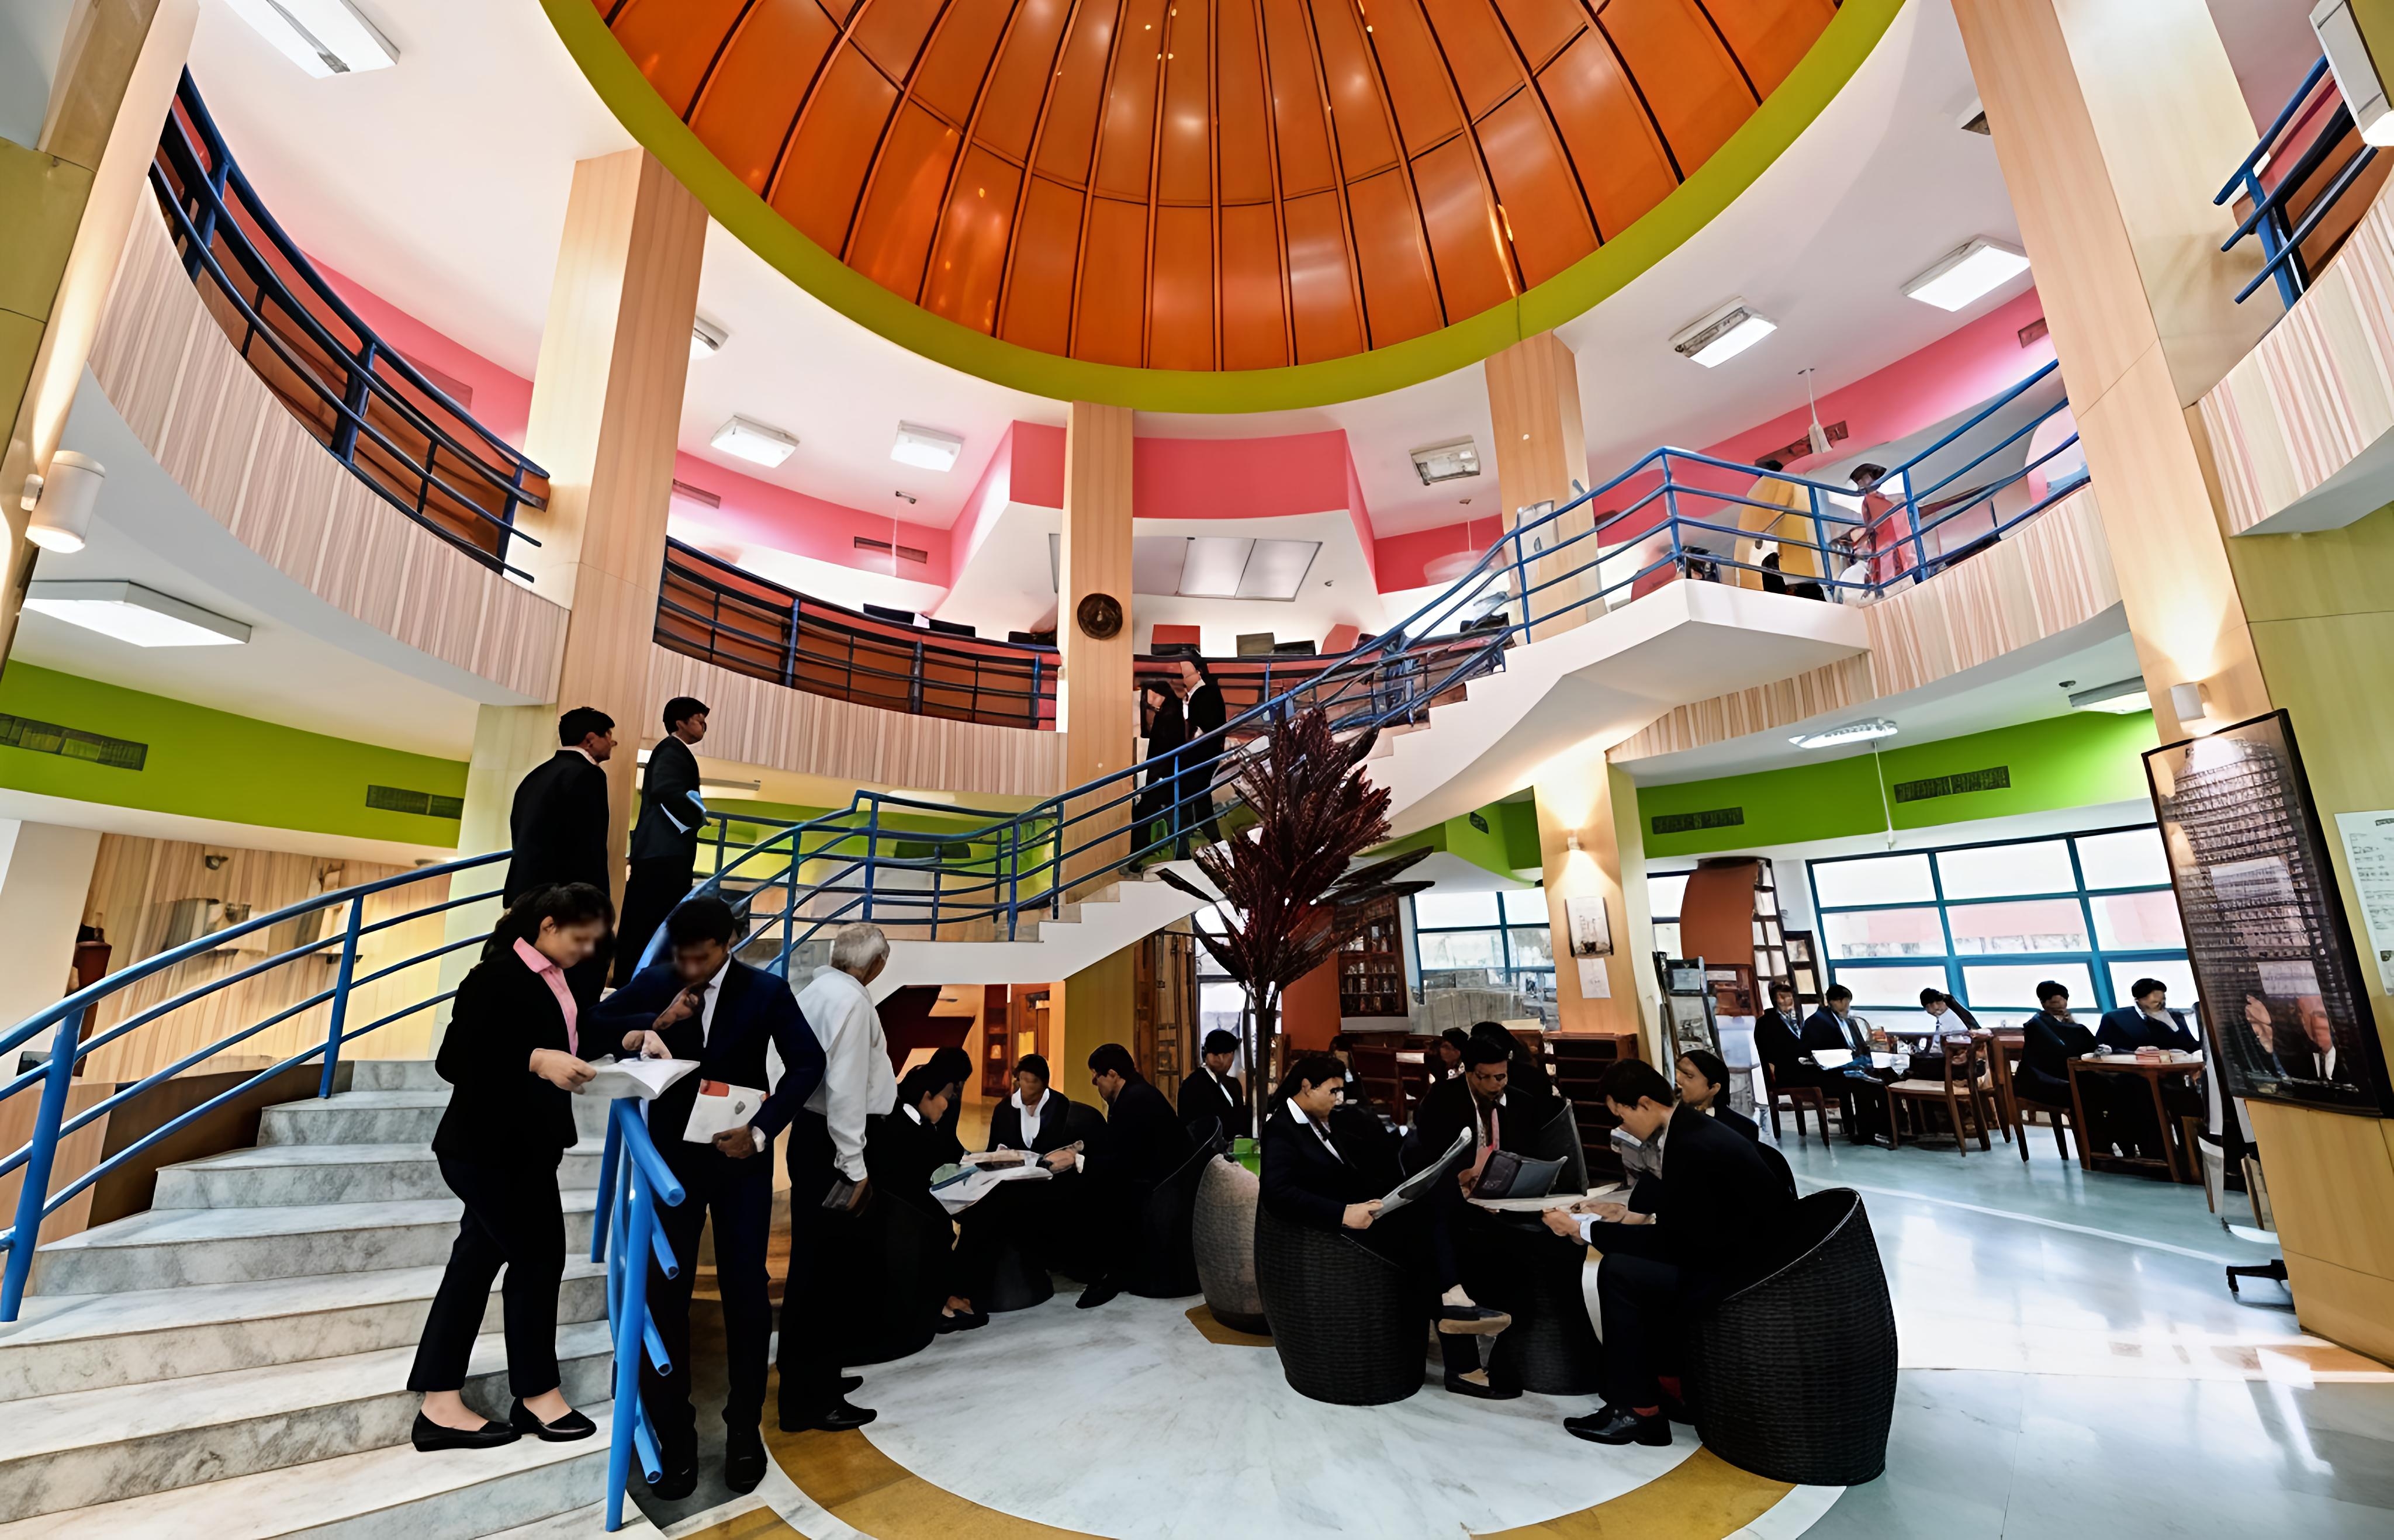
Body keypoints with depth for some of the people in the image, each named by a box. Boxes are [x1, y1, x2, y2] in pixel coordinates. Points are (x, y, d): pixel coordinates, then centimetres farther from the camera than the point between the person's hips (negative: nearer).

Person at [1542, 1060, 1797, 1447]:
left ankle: (1638, 1411, 2)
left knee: (1618, 1273, -11)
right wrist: (1626, 1212, 13)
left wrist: (1582, 1229, -12)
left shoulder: (1692, 1147, -24)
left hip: (1746, 1271, -10)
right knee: (1637, 1260, 14)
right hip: (1747, 1247, 10)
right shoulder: (1690, 1127, 4)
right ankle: (1669, 1379, 18)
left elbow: (1669, 1238, -18)